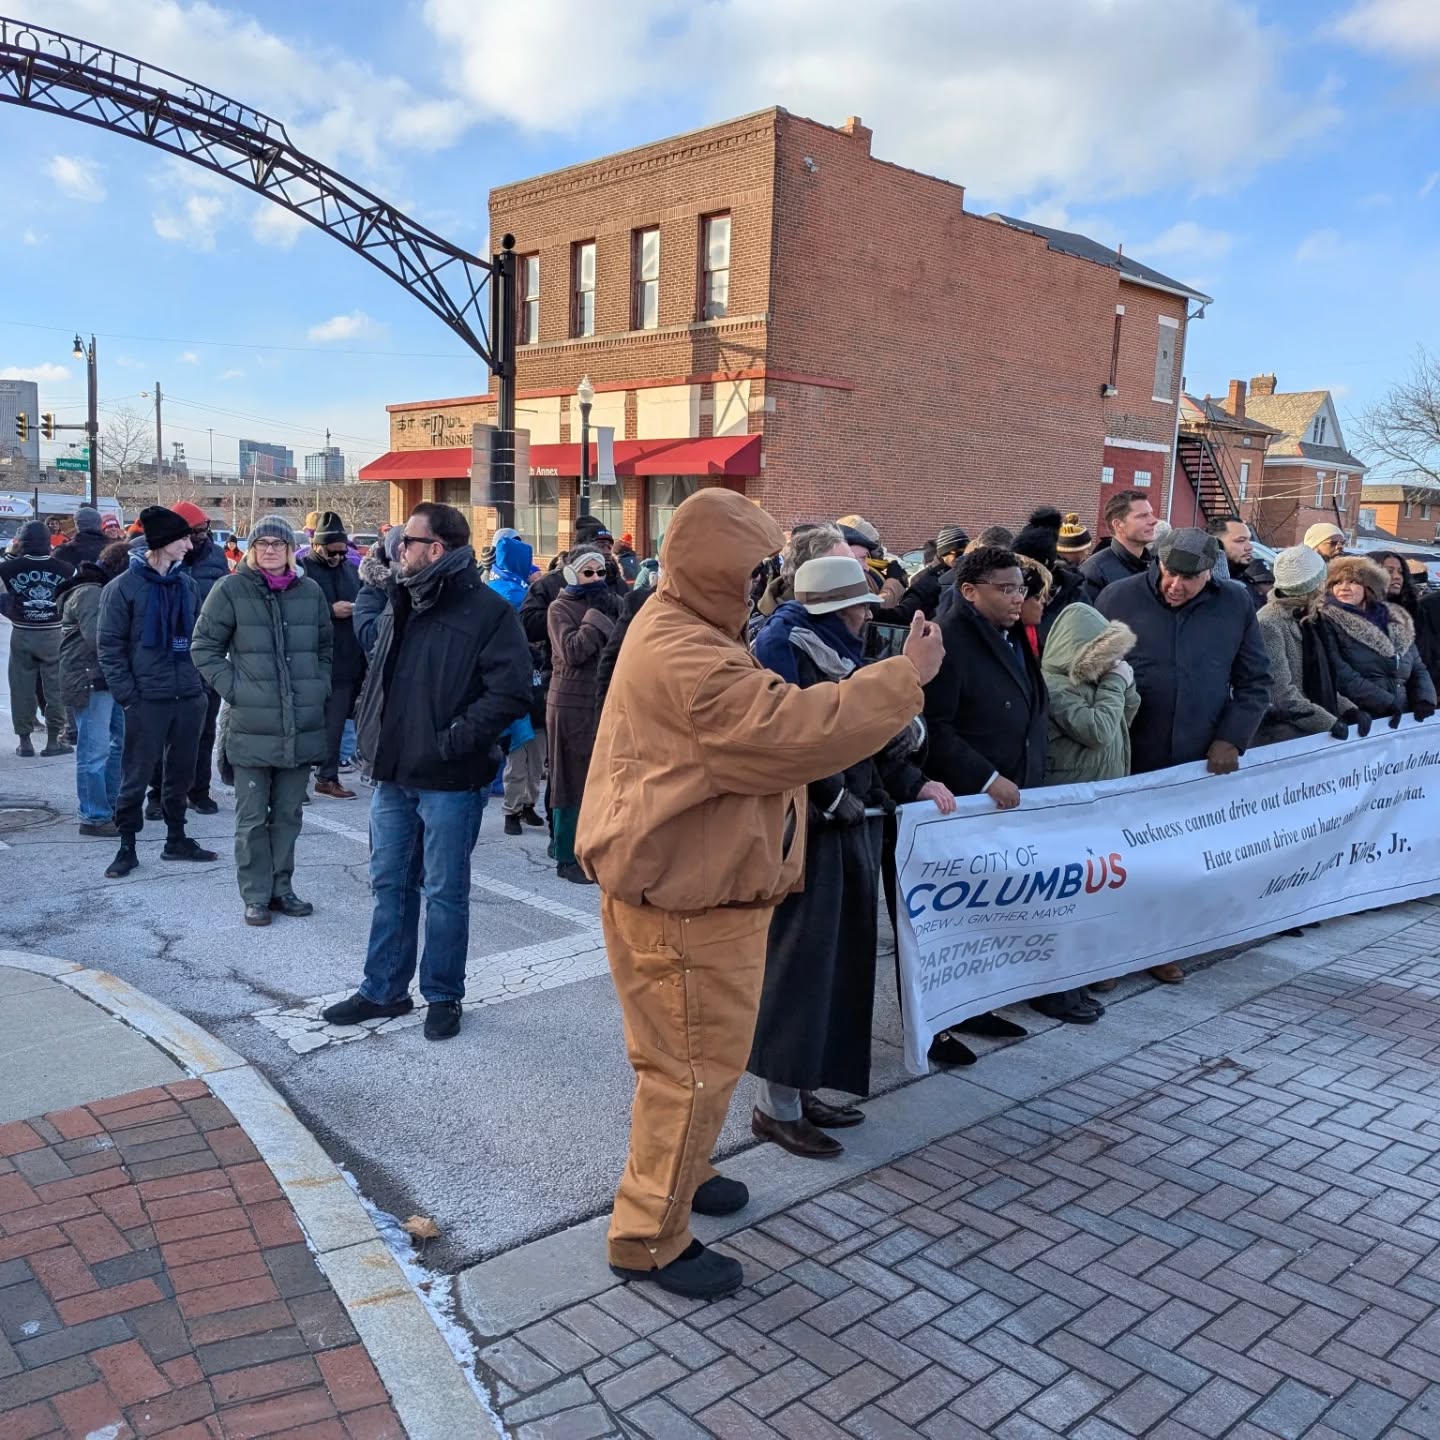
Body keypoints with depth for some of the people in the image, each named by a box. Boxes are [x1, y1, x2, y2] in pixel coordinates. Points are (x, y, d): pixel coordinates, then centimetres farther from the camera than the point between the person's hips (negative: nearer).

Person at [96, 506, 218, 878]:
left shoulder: (186, 583, 8)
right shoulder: (124, 586, -7)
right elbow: (109, 646, -6)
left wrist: (201, 682, 8)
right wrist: (128, 695, -11)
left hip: (189, 696, 5)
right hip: (147, 699, -5)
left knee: (181, 773, 14)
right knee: (136, 776, 3)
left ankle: (176, 840, 27)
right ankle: (127, 848, 15)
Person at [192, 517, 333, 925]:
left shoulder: (310, 591, 6)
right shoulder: (231, 589, -4)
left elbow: (326, 645, 19)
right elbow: (204, 646, 0)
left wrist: (319, 687, 9)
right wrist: (232, 687, -8)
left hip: (302, 726, 3)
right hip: (251, 726, -3)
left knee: (288, 813, 12)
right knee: (252, 817, 4)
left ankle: (281, 887, 24)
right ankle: (256, 895, 14)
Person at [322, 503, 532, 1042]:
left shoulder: (486, 610, -13)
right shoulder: (399, 607, 12)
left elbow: (510, 690, -19)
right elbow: (377, 673, 24)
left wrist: (459, 736, -21)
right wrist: (370, 730, 10)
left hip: (449, 781, -7)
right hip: (393, 775, 7)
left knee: (445, 892, 6)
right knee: (389, 884, 16)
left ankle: (443, 997, 22)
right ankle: (383, 991, 29)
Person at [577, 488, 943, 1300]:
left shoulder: (686, 633, 11)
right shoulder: (686, 658, -27)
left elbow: (761, 723, 14)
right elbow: (793, 732, -32)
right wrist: (907, 676, -24)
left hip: (695, 886, 11)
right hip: (683, 901, -11)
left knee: (698, 1059, 25)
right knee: (695, 1068, 0)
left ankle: (679, 1173, 44)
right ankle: (649, 1238, 15)